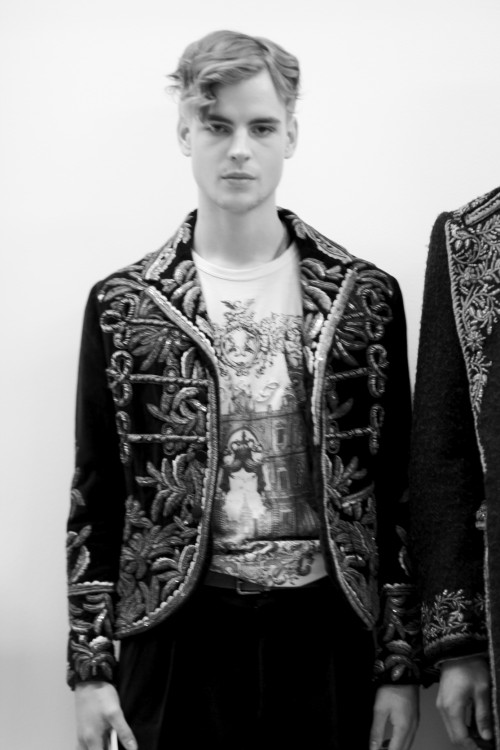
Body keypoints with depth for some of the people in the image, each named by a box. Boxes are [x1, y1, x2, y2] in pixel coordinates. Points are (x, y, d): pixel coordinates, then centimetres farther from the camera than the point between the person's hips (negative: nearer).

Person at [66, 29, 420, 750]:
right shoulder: (121, 306, 2)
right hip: (177, 636, 0)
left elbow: (394, 494, 4)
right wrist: (91, 667, 0)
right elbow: (97, 500, 4)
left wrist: (401, 664, 1)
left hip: (325, 632, 1)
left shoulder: (367, 298, 3)